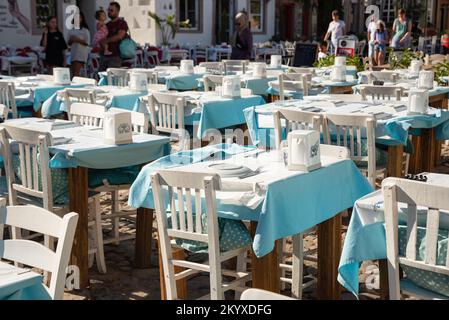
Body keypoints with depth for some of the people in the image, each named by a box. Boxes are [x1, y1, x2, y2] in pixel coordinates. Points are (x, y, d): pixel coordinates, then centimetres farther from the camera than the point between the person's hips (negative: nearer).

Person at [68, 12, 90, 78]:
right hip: (73, 52, 6)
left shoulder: (85, 30, -1)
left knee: (76, 72, -15)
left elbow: (87, 42, -7)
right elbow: (69, 43, 18)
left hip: (81, 53, -6)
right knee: (73, 72, 4)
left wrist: (77, 40, -15)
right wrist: (71, 40, -4)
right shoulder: (71, 31, 14)